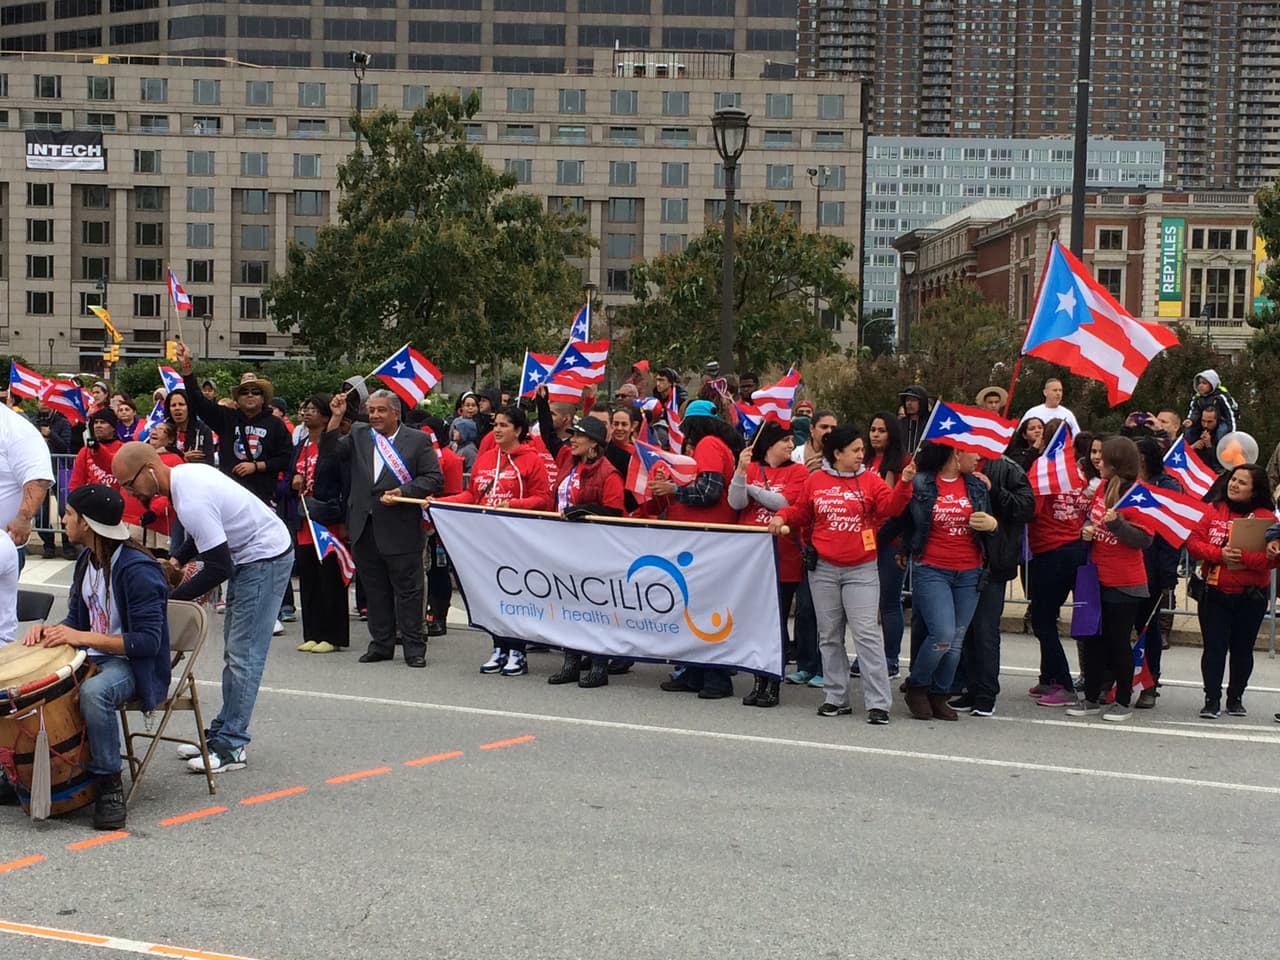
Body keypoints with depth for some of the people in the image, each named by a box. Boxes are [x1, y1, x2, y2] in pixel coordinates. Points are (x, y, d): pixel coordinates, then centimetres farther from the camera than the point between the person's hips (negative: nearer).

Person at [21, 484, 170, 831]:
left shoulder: (138, 570, -21)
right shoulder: (87, 561, 8)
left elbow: (148, 641, -24)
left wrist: (82, 637, -29)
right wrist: (51, 630, -5)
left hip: (134, 665, -9)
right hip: (94, 657, 9)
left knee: (94, 693, -39)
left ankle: (110, 786, -23)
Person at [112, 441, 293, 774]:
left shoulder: (191, 502, -29)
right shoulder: (184, 473, 1)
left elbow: (219, 568, -26)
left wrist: (170, 600, -18)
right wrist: (178, 559, 4)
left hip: (266, 559, -11)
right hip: (248, 555, 11)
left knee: (242, 654, -9)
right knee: (234, 651, 14)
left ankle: (231, 746, -7)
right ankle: (224, 732, 20)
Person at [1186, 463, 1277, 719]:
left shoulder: (1266, 517, -4)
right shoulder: (1214, 509, 3)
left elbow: (1273, 557, -13)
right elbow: (1193, 542, -3)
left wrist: (1245, 557, -27)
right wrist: (1219, 554, -19)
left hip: (1250, 596, -1)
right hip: (1214, 594, 1)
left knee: (1242, 649, 10)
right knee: (1214, 647, 0)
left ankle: (1235, 698, 23)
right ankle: (1212, 699, 5)